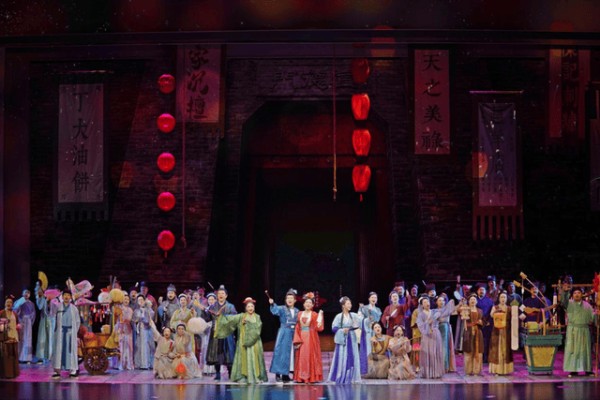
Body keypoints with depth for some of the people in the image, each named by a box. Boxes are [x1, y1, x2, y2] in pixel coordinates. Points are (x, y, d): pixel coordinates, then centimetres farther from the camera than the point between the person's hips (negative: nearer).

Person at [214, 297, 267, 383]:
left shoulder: (257, 317, 8)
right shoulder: (241, 317, 7)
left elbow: (258, 327, -7)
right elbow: (230, 319, -1)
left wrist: (248, 323, -13)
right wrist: (221, 316, -10)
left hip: (254, 342, 0)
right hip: (243, 342, 0)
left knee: (254, 359, -3)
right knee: (244, 358, -3)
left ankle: (256, 377, -2)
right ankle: (243, 377, -2)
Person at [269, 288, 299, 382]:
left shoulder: (297, 311, 11)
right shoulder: (282, 309, -2)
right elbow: (275, 311, -22)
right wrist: (272, 304, -40)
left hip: (294, 334, 5)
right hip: (284, 333, -5)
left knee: (292, 353, 5)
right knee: (282, 353, -6)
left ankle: (285, 374, 12)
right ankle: (278, 374, -2)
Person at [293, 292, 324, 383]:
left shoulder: (315, 315, 3)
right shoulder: (300, 314, 11)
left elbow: (319, 327, -7)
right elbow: (297, 328, 7)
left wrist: (320, 316, -14)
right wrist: (297, 340, -4)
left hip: (311, 339, -3)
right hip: (301, 338, 3)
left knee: (311, 357, -4)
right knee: (301, 357, 1)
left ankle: (312, 377, -1)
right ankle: (301, 377, 5)